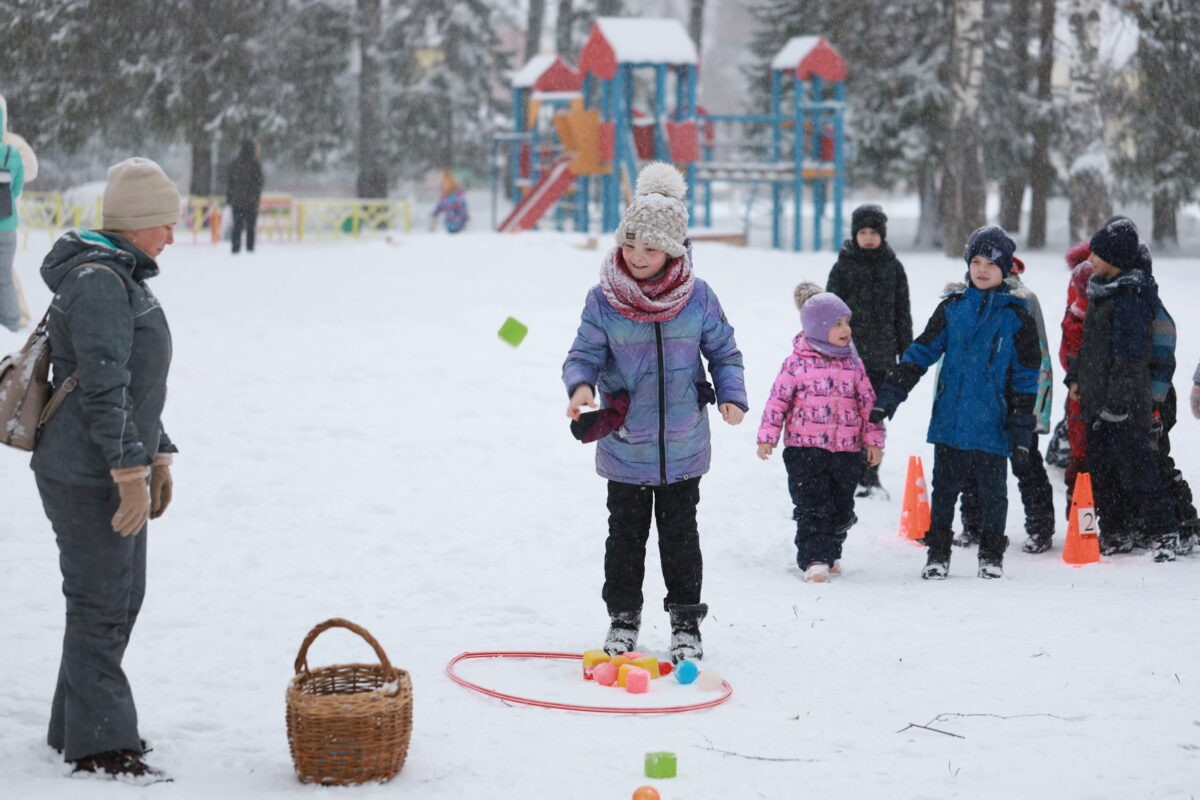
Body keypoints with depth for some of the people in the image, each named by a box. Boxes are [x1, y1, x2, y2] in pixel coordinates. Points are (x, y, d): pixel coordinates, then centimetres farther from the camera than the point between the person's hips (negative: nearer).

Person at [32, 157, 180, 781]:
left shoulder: (125, 278, 16)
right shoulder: (98, 282, -17)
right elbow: (102, 388, -23)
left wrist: (158, 458, 21)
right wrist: (132, 472, -23)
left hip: (115, 472, 10)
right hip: (86, 476, -10)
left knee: (123, 598, 16)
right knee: (100, 605, -5)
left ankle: (77, 728, 27)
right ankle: (98, 745, 2)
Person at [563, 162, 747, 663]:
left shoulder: (697, 297, -5)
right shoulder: (603, 300, -8)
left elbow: (723, 350, 5)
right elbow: (585, 353, -5)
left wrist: (731, 394, -11)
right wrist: (580, 384, -27)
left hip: (682, 446, 0)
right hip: (624, 445, 0)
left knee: (680, 534, 11)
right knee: (626, 533, 11)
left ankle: (686, 621, 23)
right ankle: (623, 617, 25)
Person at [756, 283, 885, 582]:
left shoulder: (853, 363, 7)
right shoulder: (797, 363, -4)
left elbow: (868, 402, 11)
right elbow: (778, 399, -1)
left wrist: (874, 440, 9)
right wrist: (767, 436, -4)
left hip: (847, 448, 4)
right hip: (805, 447, -4)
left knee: (841, 507, 10)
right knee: (813, 507, -8)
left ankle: (831, 553, 28)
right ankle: (814, 559, -5)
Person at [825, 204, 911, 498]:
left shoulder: (893, 267, 6)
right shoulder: (844, 266, 0)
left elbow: (902, 312, 11)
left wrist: (906, 354, 9)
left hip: (882, 354, 2)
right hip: (849, 353, -2)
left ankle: (870, 474, 15)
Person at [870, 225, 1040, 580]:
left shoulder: (1017, 317, -1)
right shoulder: (952, 307, 4)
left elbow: (1026, 375, 1)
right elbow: (921, 352, 6)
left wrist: (1022, 426, -3)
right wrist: (889, 396, -1)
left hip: (992, 425, -2)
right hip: (949, 421, 2)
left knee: (991, 491, 8)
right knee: (944, 488, 8)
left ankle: (991, 554, 22)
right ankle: (937, 553, 19)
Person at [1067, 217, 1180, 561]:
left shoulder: (1131, 297, -16)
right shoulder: (1101, 291, 14)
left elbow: (1131, 352, -20)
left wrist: (1120, 397, -22)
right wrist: (1076, 376, 23)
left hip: (1124, 404, -10)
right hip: (1096, 400, 10)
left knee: (1134, 466, -7)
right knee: (1101, 468, 14)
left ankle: (1164, 532, 1)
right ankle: (1115, 534, 23)